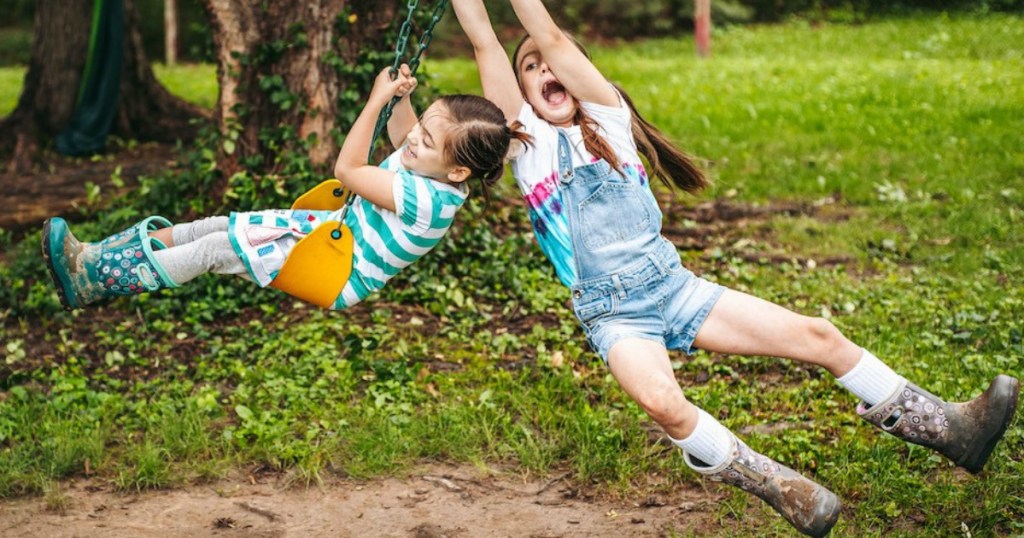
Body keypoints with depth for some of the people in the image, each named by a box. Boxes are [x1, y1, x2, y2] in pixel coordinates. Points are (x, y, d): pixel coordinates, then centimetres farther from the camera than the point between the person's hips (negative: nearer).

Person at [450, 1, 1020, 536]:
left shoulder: (607, 118, 10)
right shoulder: (526, 139, 5)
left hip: (672, 283, 3)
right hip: (611, 312, -3)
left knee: (817, 335, -4)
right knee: (660, 398, -34)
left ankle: (945, 427, 8)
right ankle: (779, 486, -15)